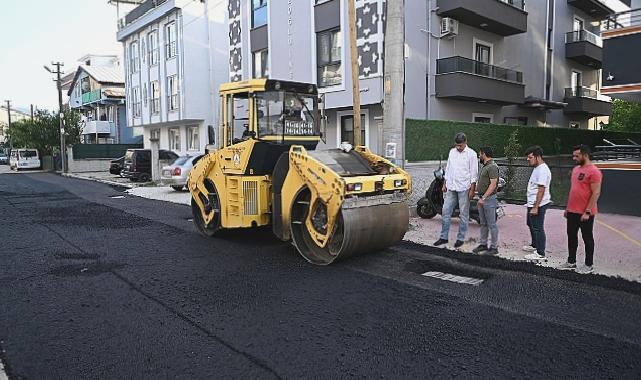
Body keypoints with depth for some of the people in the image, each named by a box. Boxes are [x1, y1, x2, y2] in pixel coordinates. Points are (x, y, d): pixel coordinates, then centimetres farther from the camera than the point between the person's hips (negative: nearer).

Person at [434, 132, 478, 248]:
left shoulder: (471, 154, -5)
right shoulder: (452, 152, 10)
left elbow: (474, 173, -7)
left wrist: (472, 189, -12)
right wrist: (444, 184, 14)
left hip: (464, 188, -5)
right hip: (451, 187, 5)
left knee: (463, 214, 3)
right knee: (446, 211, 4)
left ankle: (461, 238, 12)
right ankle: (443, 237, 12)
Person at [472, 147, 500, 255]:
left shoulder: (492, 167, -15)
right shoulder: (484, 166, 16)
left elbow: (493, 185, -22)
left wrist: (483, 198, -24)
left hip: (489, 198, -10)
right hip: (482, 198, 10)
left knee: (491, 224, -3)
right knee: (483, 224, 15)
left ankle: (494, 247, 4)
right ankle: (483, 244, 23)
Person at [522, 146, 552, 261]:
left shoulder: (542, 170, -20)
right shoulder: (537, 168, 13)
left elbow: (541, 190, -25)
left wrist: (535, 207, -27)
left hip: (538, 205, -11)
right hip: (532, 203, 11)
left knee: (538, 228, -5)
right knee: (531, 224, 24)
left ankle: (540, 253, 2)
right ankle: (534, 245, 41)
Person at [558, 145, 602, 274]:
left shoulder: (594, 171, -15)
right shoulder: (575, 169, 11)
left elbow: (596, 193, -18)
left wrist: (587, 212, -19)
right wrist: (568, 207, 17)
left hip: (585, 213, -8)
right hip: (572, 212, 8)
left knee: (587, 238, 5)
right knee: (571, 237, 14)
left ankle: (589, 265, 17)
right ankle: (571, 262, 25)